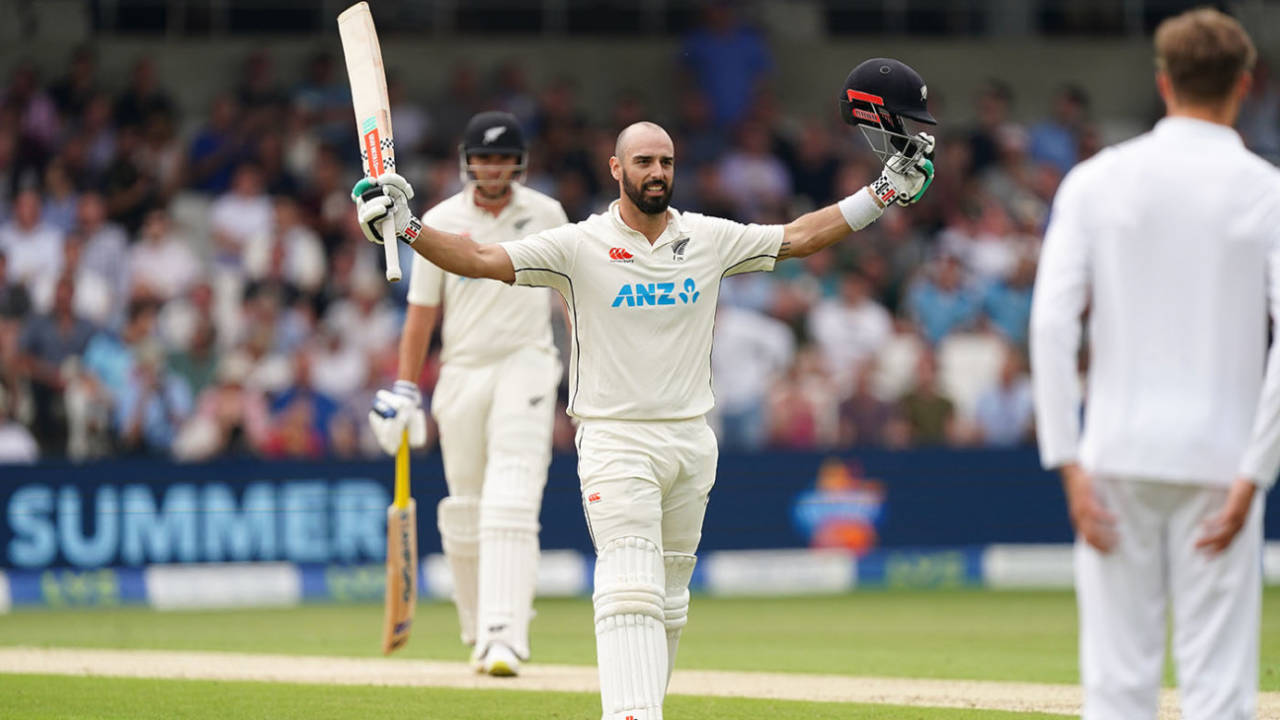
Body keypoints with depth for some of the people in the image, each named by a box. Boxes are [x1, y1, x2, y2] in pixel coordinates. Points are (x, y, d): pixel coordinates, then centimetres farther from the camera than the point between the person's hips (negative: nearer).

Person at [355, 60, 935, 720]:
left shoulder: (710, 239, 6)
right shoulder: (579, 246, -5)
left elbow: (799, 237, 11)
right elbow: (481, 259, -11)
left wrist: (883, 193, 5)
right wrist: (407, 227, -26)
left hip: (691, 440, 5)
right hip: (616, 441, -5)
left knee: (669, 602, 11)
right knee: (631, 592, -17)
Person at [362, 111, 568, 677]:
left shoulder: (546, 215, 4)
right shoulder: (440, 222, 3)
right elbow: (421, 311, 4)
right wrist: (404, 390, -1)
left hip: (526, 363, -2)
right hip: (462, 371, 2)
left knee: (512, 500, -17)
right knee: (464, 509, 5)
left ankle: (505, 635, -25)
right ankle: (479, 632, 23)